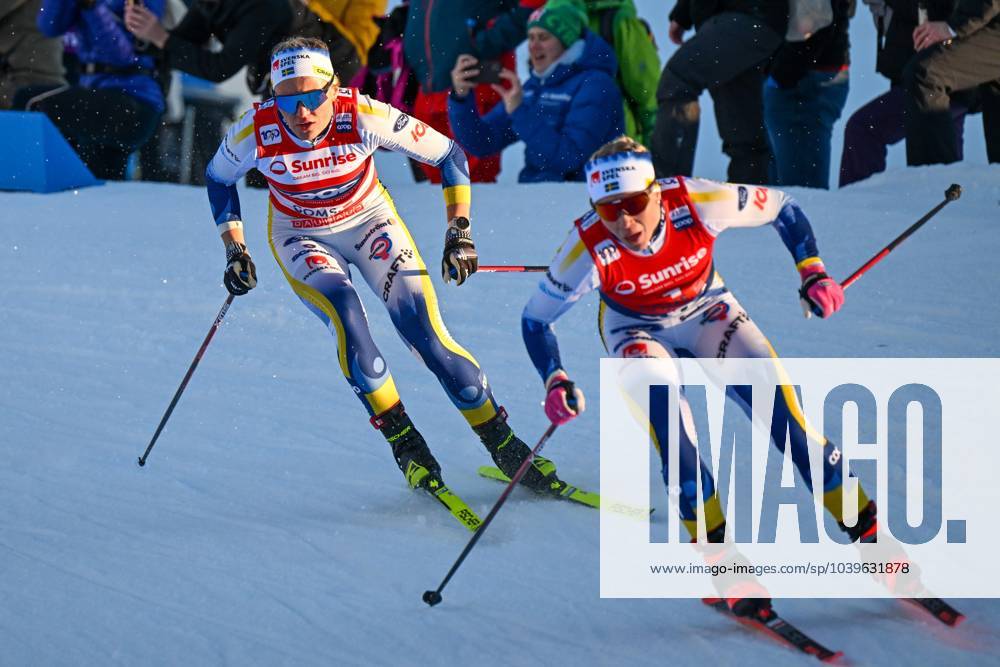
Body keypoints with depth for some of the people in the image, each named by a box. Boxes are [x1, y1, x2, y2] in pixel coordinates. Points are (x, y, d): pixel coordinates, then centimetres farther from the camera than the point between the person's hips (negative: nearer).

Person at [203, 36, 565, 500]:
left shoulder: (365, 117, -31)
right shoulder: (256, 132, -27)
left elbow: (449, 154, -17)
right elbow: (218, 179, -3)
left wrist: (460, 232, -21)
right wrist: (234, 250, -9)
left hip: (369, 220, 0)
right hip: (302, 239, 0)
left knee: (428, 336, -14)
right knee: (346, 319, -28)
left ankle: (504, 446, 2)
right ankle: (404, 442, -11)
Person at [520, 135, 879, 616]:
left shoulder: (697, 205, -31)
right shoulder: (589, 247, -31)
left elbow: (782, 208, -13)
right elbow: (535, 318, -16)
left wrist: (813, 272, -20)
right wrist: (555, 381, -30)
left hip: (706, 310, 1)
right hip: (638, 330, -1)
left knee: (778, 402, -17)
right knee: (662, 405, -31)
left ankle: (863, 527, -6)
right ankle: (715, 547, -23)